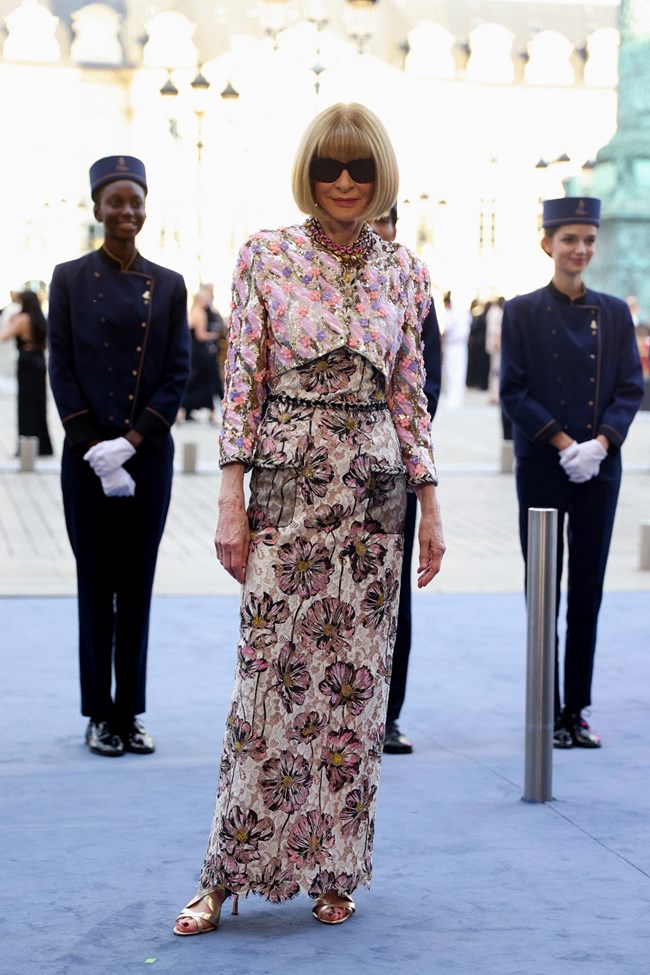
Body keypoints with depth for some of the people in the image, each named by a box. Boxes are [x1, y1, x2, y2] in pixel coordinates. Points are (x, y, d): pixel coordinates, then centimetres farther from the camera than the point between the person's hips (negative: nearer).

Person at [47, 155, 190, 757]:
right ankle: (99, 716, 11)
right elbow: (61, 369, -2)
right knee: (96, 584, 2)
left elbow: (178, 372, 2)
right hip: (87, 454, -2)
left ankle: (131, 714, 14)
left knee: (138, 585, 5)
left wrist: (134, 439, -10)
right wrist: (94, 446, -11)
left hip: (149, 454, 2)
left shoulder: (169, 286, 7)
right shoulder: (70, 279, 2)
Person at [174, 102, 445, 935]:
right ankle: (227, 873, 7)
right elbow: (241, 384, -2)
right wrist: (231, 501, -8)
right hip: (286, 488, -2)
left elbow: (409, 395, 10)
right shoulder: (266, 255, 0)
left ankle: (334, 873, 17)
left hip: (375, 491, 3)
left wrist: (429, 505, 7)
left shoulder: (401, 270, 8)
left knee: (356, 679, 5)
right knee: (270, 676, -4)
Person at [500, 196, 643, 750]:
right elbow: (514, 392, -4)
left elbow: (631, 388, 4)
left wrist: (601, 443, -13)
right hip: (542, 469, -2)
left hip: (600, 469, 2)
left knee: (588, 590, 5)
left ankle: (577, 711, 14)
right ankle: (547, 714, 11)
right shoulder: (523, 312, 0)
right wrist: (563, 443, -15)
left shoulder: (614, 313, 8)